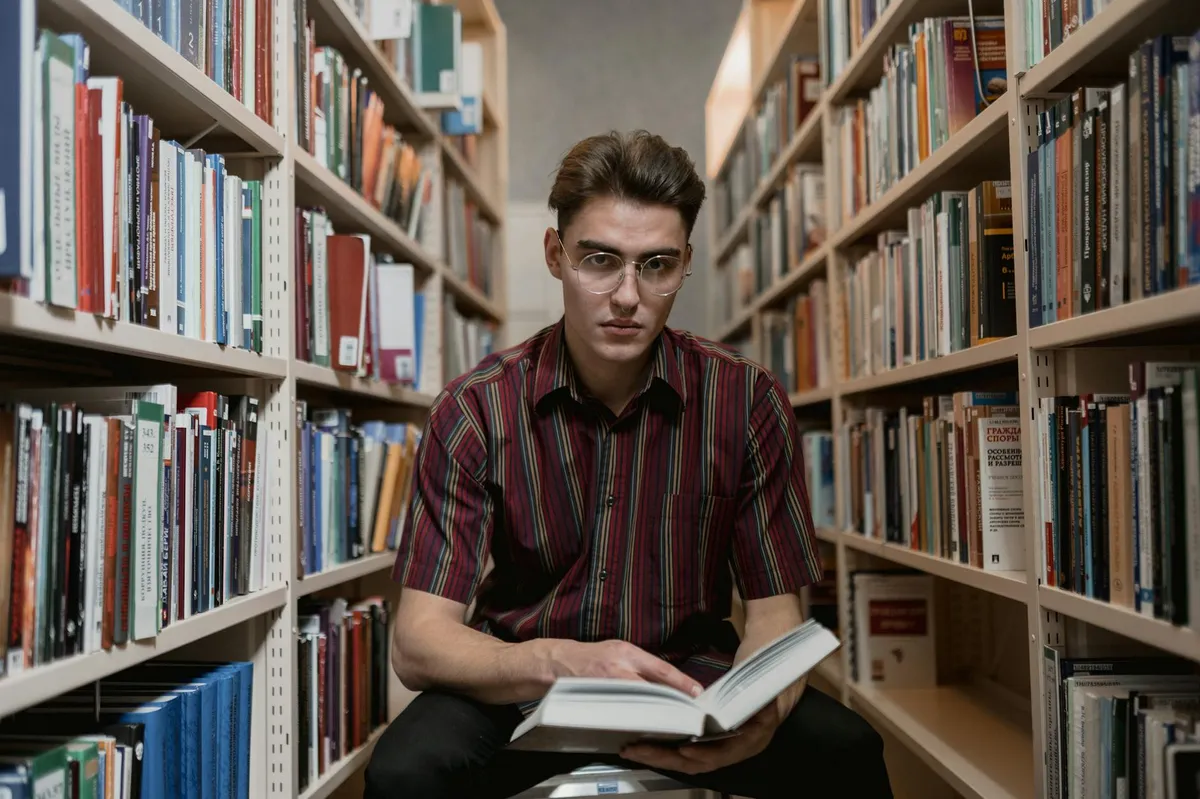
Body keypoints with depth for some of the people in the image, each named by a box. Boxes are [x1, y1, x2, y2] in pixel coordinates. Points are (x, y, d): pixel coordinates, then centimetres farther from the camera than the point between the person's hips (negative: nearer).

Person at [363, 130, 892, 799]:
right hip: (520, 689, 0)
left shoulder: (749, 403, -9)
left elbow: (775, 611, -7)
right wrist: (557, 662, -38)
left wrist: (757, 715, -31)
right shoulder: (475, 412, -12)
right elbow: (418, 642, -17)